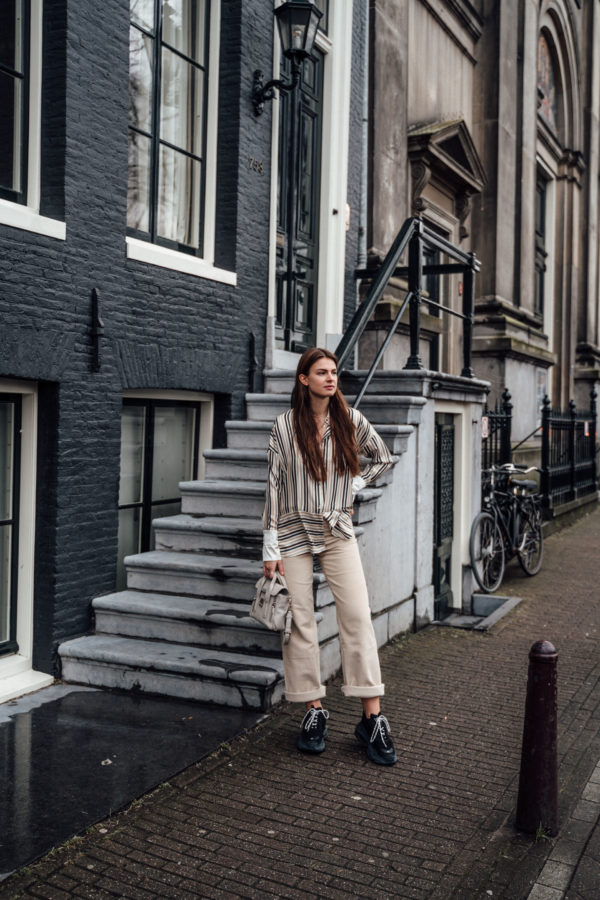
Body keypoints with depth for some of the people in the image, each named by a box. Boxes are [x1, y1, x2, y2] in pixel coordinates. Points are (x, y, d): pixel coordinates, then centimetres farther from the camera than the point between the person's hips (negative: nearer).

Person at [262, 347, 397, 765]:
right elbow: (275, 484, -2)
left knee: (358, 616, -9)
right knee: (300, 622, 1)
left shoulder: (351, 419, 4)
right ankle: (314, 711, 14)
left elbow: (384, 458, 20)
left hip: (338, 530, 1)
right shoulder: (285, 424, -1)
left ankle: (372, 717, -4)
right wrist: (271, 548, -5)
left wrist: (354, 485, 6)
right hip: (295, 530, -1)